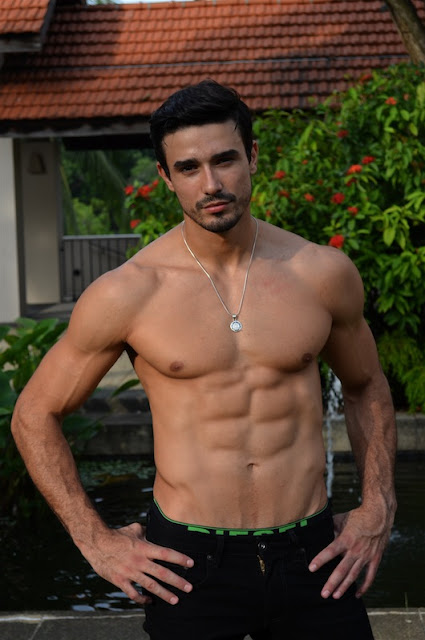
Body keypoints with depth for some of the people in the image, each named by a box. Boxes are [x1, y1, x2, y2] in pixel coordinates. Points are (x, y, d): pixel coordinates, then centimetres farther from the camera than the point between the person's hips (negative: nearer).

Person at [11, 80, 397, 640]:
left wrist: (379, 508, 8)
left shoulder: (324, 273, -1)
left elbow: (366, 387, 18)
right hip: (190, 565, -2)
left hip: (310, 557, 2)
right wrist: (96, 542, -1)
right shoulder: (126, 294, -8)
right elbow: (34, 414, 3)